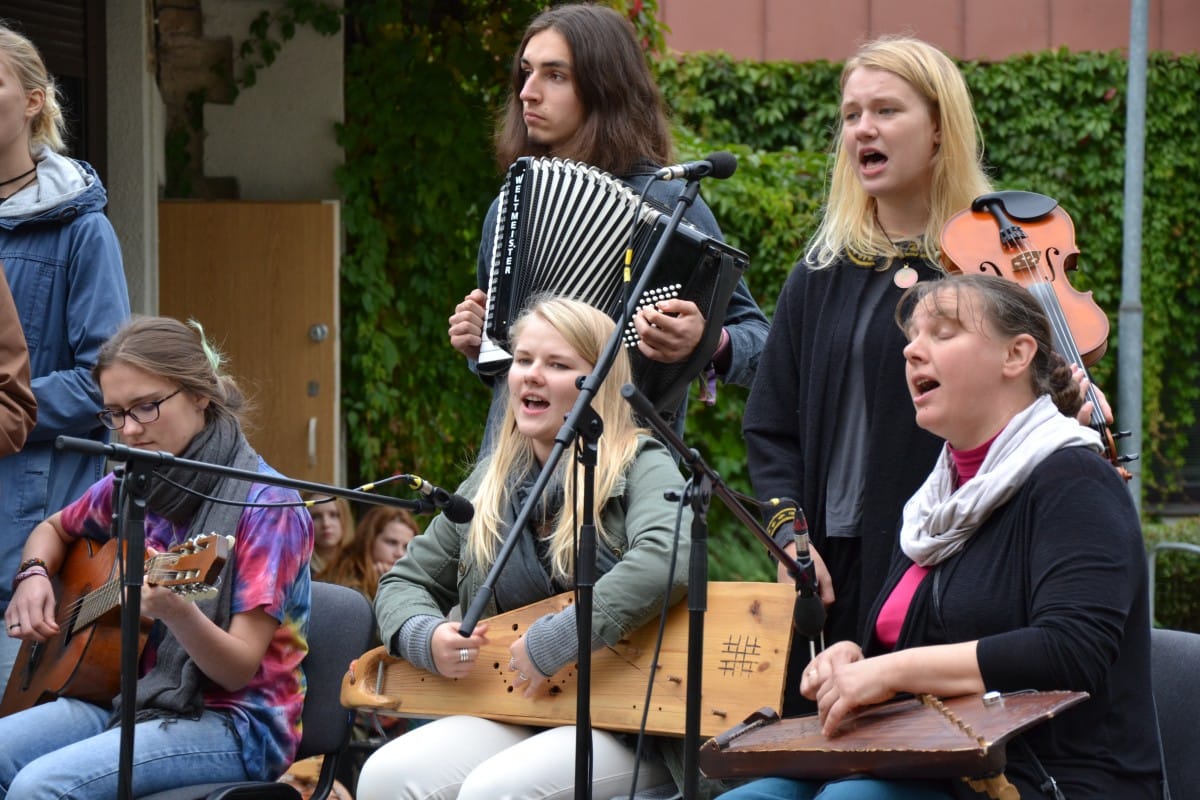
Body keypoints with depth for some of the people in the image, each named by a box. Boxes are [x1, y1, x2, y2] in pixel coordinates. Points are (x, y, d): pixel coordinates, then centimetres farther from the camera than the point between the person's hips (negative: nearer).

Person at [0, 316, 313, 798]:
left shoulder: (265, 507, -13)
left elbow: (240, 669, -16)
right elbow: (54, 530, 31)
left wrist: (176, 612, -37)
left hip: (232, 721, -7)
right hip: (127, 697, 7)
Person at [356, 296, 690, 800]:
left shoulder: (640, 468, -4)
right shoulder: (490, 483, 15)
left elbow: (668, 559, -27)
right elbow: (405, 583, 23)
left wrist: (554, 642, -28)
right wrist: (425, 636, -2)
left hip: (629, 725, -6)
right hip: (513, 715, 6)